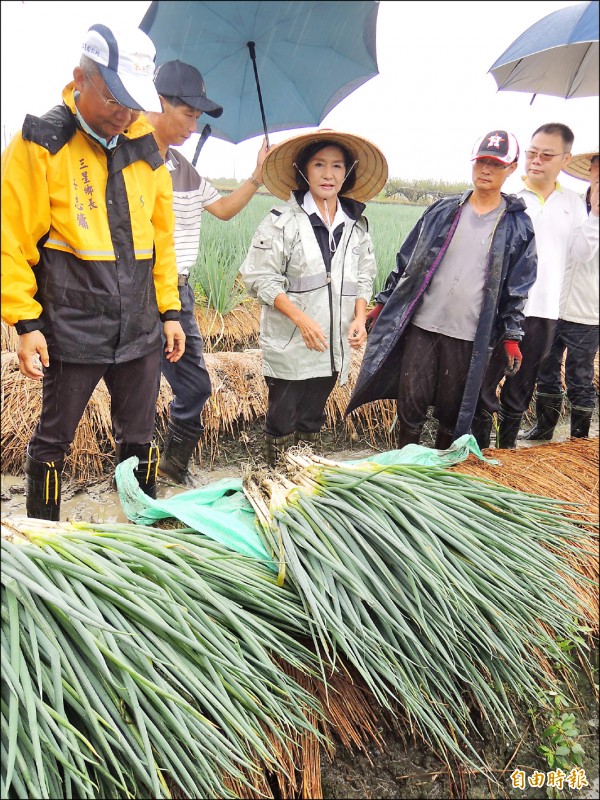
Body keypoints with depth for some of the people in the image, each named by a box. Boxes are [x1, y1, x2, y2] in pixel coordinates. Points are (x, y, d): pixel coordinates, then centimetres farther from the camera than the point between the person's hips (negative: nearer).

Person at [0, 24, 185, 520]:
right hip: (71, 329, -4)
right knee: (54, 440, 7)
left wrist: (169, 311, 13)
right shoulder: (41, 143, -5)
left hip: (140, 330, 5)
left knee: (139, 440, 14)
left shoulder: (145, 149, 11)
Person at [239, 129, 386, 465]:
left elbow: (364, 277, 16)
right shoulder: (283, 220, -9)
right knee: (282, 421, 5)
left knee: (312, 419, 17)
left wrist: (359, 317, -2)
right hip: (290, 346, -5)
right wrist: (300, 317, -20)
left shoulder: (356, 224, 8)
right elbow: (259, 276, -12)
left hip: (333, 346, 5)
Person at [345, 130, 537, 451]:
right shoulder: (442, 210, 6)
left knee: (453, 411, 9)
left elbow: (517, 287, 4)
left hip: (469, 336, -1)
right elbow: (406, 259, 10)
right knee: (410, 403, 4)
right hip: (421, 326, 1)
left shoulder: (517, 226, 3)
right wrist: (383, 304, 8)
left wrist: (511, 337, 1)